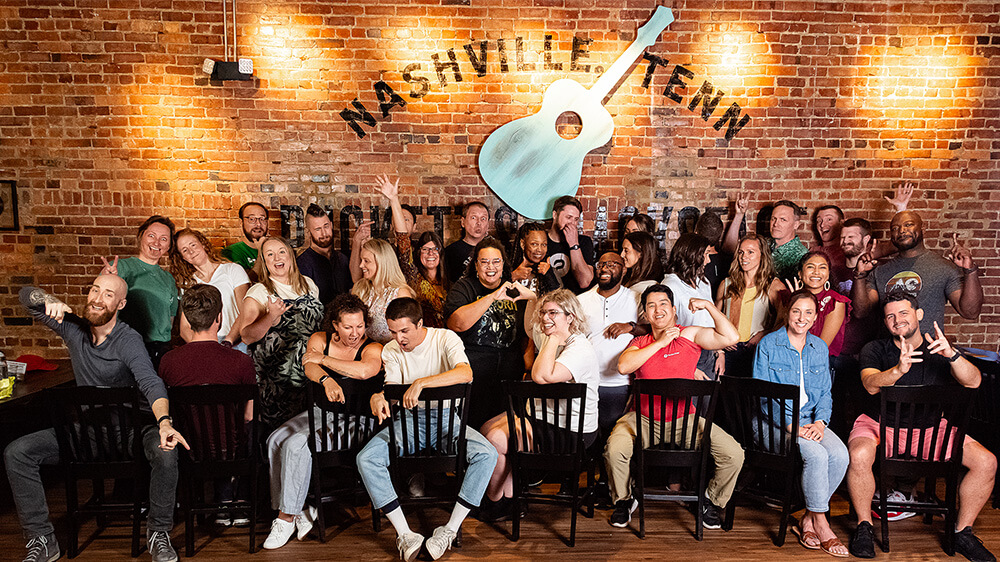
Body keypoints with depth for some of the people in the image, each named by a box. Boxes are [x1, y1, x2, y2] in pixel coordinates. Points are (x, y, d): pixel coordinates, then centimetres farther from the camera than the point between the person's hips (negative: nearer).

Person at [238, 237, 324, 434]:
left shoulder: (308, 284, 11)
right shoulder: (258, 293, -3)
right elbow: (247, 337, -11)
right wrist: (271, 317, -25)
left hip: (311, 369, 4)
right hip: (277, 377, -4)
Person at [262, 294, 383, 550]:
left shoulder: (373, 349, -10)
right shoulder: (320, 340, 4)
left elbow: (365, 370, -32)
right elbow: (310, 367, -15)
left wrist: (323, 359, -20)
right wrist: (326, 380, -39)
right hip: (320, 410, 6)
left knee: (297, 444, -23)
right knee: (274, 441, -14)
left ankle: (287, 515, -8)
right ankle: (295, 507, -4)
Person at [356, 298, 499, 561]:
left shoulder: (445, 338, -10)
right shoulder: (391, 351, 3)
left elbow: (465, 373, -28)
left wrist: (420, 383, -36)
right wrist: (378, 398, -27)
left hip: (446, 418, -2)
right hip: (409, 420, 3)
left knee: (487, 455, -29)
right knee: (366, 458, -23)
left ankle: (450, 529, -19)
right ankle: (405, 534, -21)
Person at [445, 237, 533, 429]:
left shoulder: (512, 289, 17)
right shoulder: (464, 287, 7)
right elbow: (457, 324, -13)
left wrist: (532, 296, -3)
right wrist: (492, 297, -16)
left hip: (511, 363, 3)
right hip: (474, 362, -3)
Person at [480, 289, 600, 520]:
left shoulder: (580, 349, -23)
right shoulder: (549, 339, 6)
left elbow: (542, 376, -38)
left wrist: (555, 338, -27)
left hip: (571, 432, -10)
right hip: (545, 415, 10)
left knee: (495, 440, -13)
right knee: (488, 428, 10)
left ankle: (495, 503, 11)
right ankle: (510, 498, 14)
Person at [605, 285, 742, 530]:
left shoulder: (689, 335, 4)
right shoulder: (640, 342, 9)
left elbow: (731, 337, -7)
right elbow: (624, 366, -13)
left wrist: (709, 305, -10)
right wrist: (660, 342, -13)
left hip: (686, 420, 0)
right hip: (644, 420, 0)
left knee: (734, 454, -16)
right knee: (614, 450, -28)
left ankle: (712, 501, 13)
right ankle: (624, 500, 3)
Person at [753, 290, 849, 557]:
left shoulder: (820, 347, 12)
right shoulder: (768, 345, -4)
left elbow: (825, 393, 12)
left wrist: (819, 422, -8)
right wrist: (791, 425, -17)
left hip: (810, 419, 5)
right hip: (774, 420, -5)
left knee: (840, 454, -23)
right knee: (816, 454, -29)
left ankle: (808, 519, -7)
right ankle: (820, 523, -10)